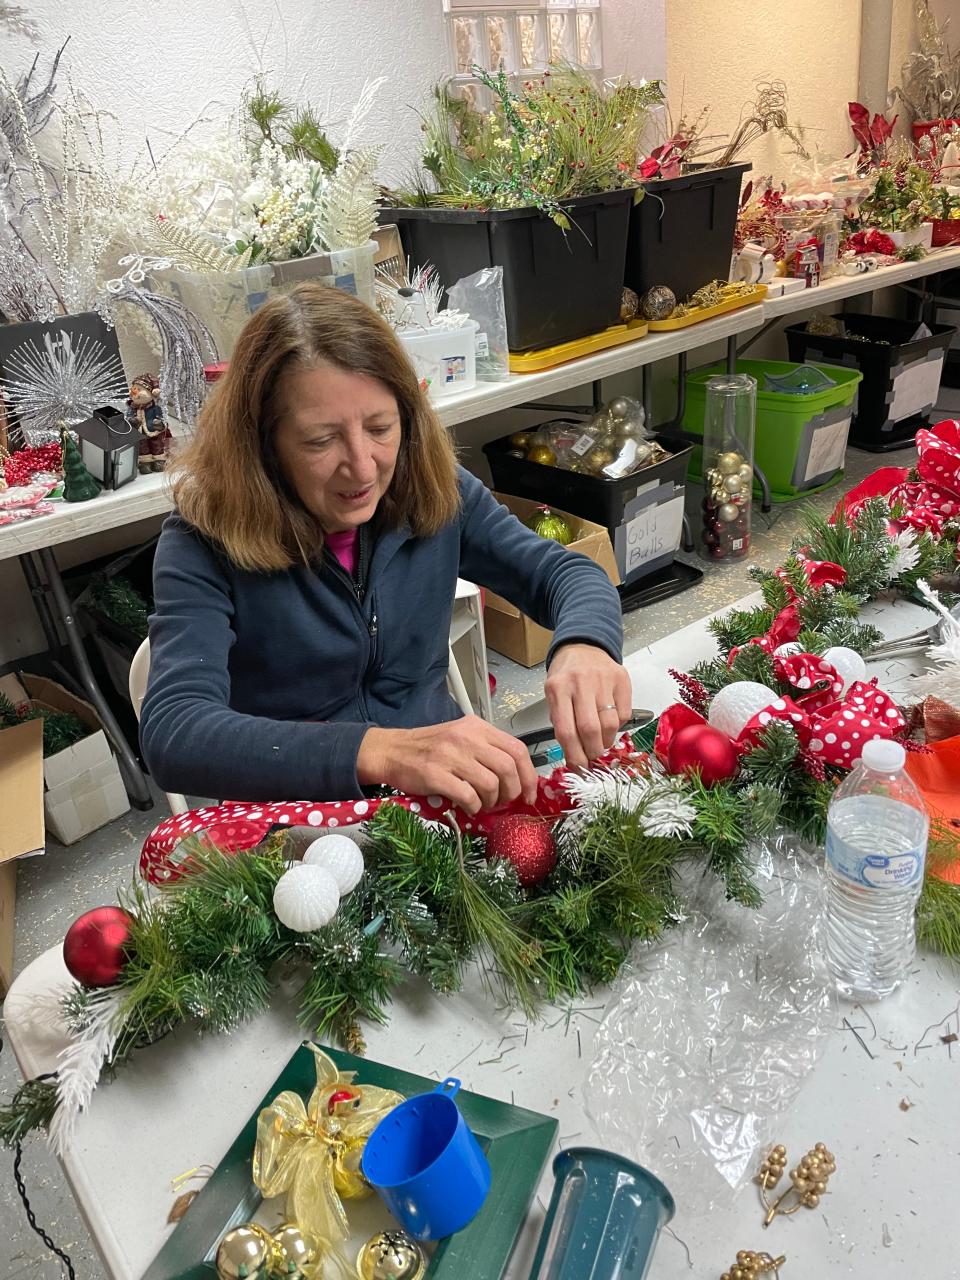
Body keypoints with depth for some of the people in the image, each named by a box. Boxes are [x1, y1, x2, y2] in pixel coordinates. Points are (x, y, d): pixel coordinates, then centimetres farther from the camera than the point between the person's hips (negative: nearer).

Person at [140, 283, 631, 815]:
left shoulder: (436, 492, -6)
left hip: (450, 799, 3)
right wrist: (379, 752, -43)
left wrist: (583, 645, -26)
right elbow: (172, 733, -29)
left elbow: (566, 571, -1)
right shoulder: (204, 544, -17)